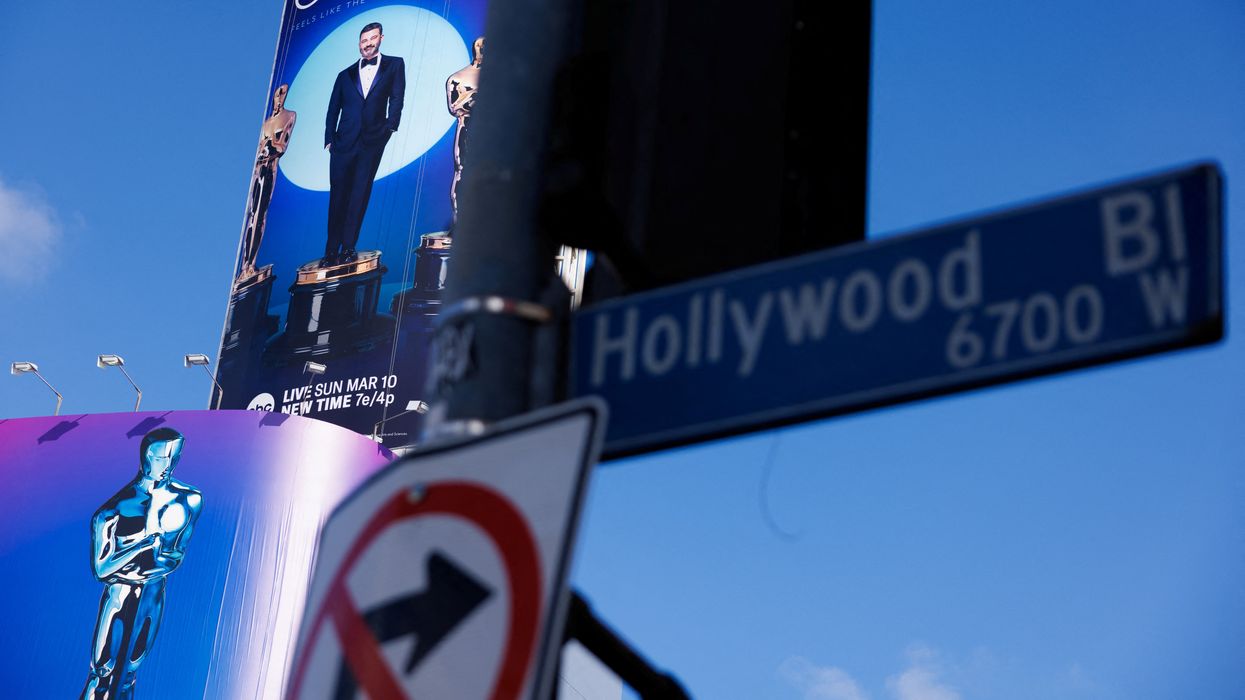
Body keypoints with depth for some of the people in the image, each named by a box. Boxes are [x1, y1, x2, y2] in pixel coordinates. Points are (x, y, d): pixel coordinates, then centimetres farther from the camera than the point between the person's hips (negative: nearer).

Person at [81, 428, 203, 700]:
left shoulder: (189, 500, -11)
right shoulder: (113, 511, -21)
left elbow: (178, 555, -3)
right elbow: (101, 569, -19)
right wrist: (148, 540, -25)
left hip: (154, 596, 4)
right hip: (120, 599, -3)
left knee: (128, 673, 18)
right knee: (103, 674, 7)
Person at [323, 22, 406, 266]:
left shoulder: (394, 65, 10)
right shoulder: (346, 75, 15)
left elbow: (396, 98, 3)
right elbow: (333, 110, 12)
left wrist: (390, 127, -8)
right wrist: (329, 139, 1)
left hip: (372, 141, -2)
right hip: (344, 141, 2)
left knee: (360, 195, -2)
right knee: (338, 195, 0)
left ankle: (348, 247, 1)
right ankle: (332, 251, 3)